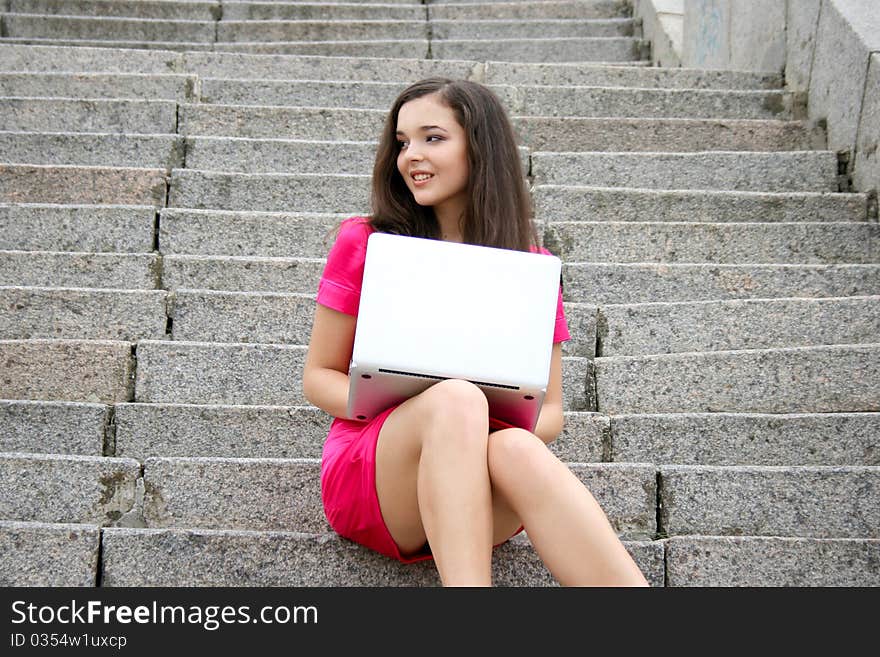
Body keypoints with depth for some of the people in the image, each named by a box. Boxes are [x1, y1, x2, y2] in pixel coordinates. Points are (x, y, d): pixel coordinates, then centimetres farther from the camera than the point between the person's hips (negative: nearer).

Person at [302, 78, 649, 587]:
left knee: (515, 449, -35)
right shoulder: (366, 243, 3)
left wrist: (514, 429, -16)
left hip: (481, 503, 1)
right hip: (368, 478, -1)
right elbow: (318, 377, 5)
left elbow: (550, 410, 9)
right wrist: (401, 411, -16)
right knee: (455, 399, -34)